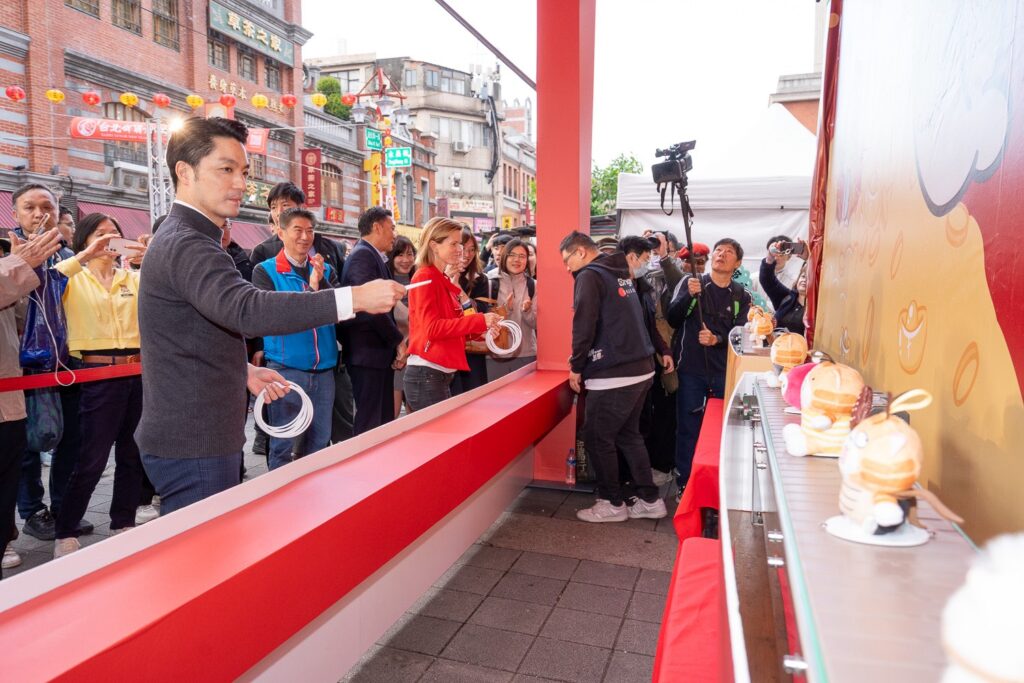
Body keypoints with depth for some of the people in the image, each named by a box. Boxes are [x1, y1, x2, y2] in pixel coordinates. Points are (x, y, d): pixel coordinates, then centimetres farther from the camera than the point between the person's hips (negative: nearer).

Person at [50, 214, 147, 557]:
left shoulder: (135, 277, 12)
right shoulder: (74, 279, 3)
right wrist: (85, 257, -21)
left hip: (138, 372, 4)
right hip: (98, 375, -3)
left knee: (133, 454, 11)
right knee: (92, 459, -2)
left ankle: (124, 523, 27)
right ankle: (65, 532, 15)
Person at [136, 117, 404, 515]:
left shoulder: (183, 240, 15)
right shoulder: (185, 245, -19)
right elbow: (247, 310, -38)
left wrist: (243, 371, 12)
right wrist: (354, 298, -39)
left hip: (196, 436, 10)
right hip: (193, 445, -10)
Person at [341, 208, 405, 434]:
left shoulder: (374, 256, 18)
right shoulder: (363, 255, -12)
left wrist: (394, 343, 5)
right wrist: (398, 341, -11)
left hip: (381, 350, 10)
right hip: (368, 352, -10)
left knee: (384, 420, 13)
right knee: (369, 423, -5)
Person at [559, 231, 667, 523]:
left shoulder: (590, 276, -9)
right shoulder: (621, 274, 17)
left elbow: (584, 325, -16)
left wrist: (576, 366, -5)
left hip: (613, 375, -9)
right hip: (641, 368, 9)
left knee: (597, 438, 4)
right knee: (629, 434, 18)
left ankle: (613, 504, 15)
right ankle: (649, 500, 23)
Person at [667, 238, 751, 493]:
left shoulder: (741, 296, 9)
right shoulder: (690, 283, 4)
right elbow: (673, 319, -7)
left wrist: (718, 339, -21)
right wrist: (689, 295, -23)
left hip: (725, 372, 2)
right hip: (691, 369, -1)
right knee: (688, 428, 3)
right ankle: (685, 484, 14)